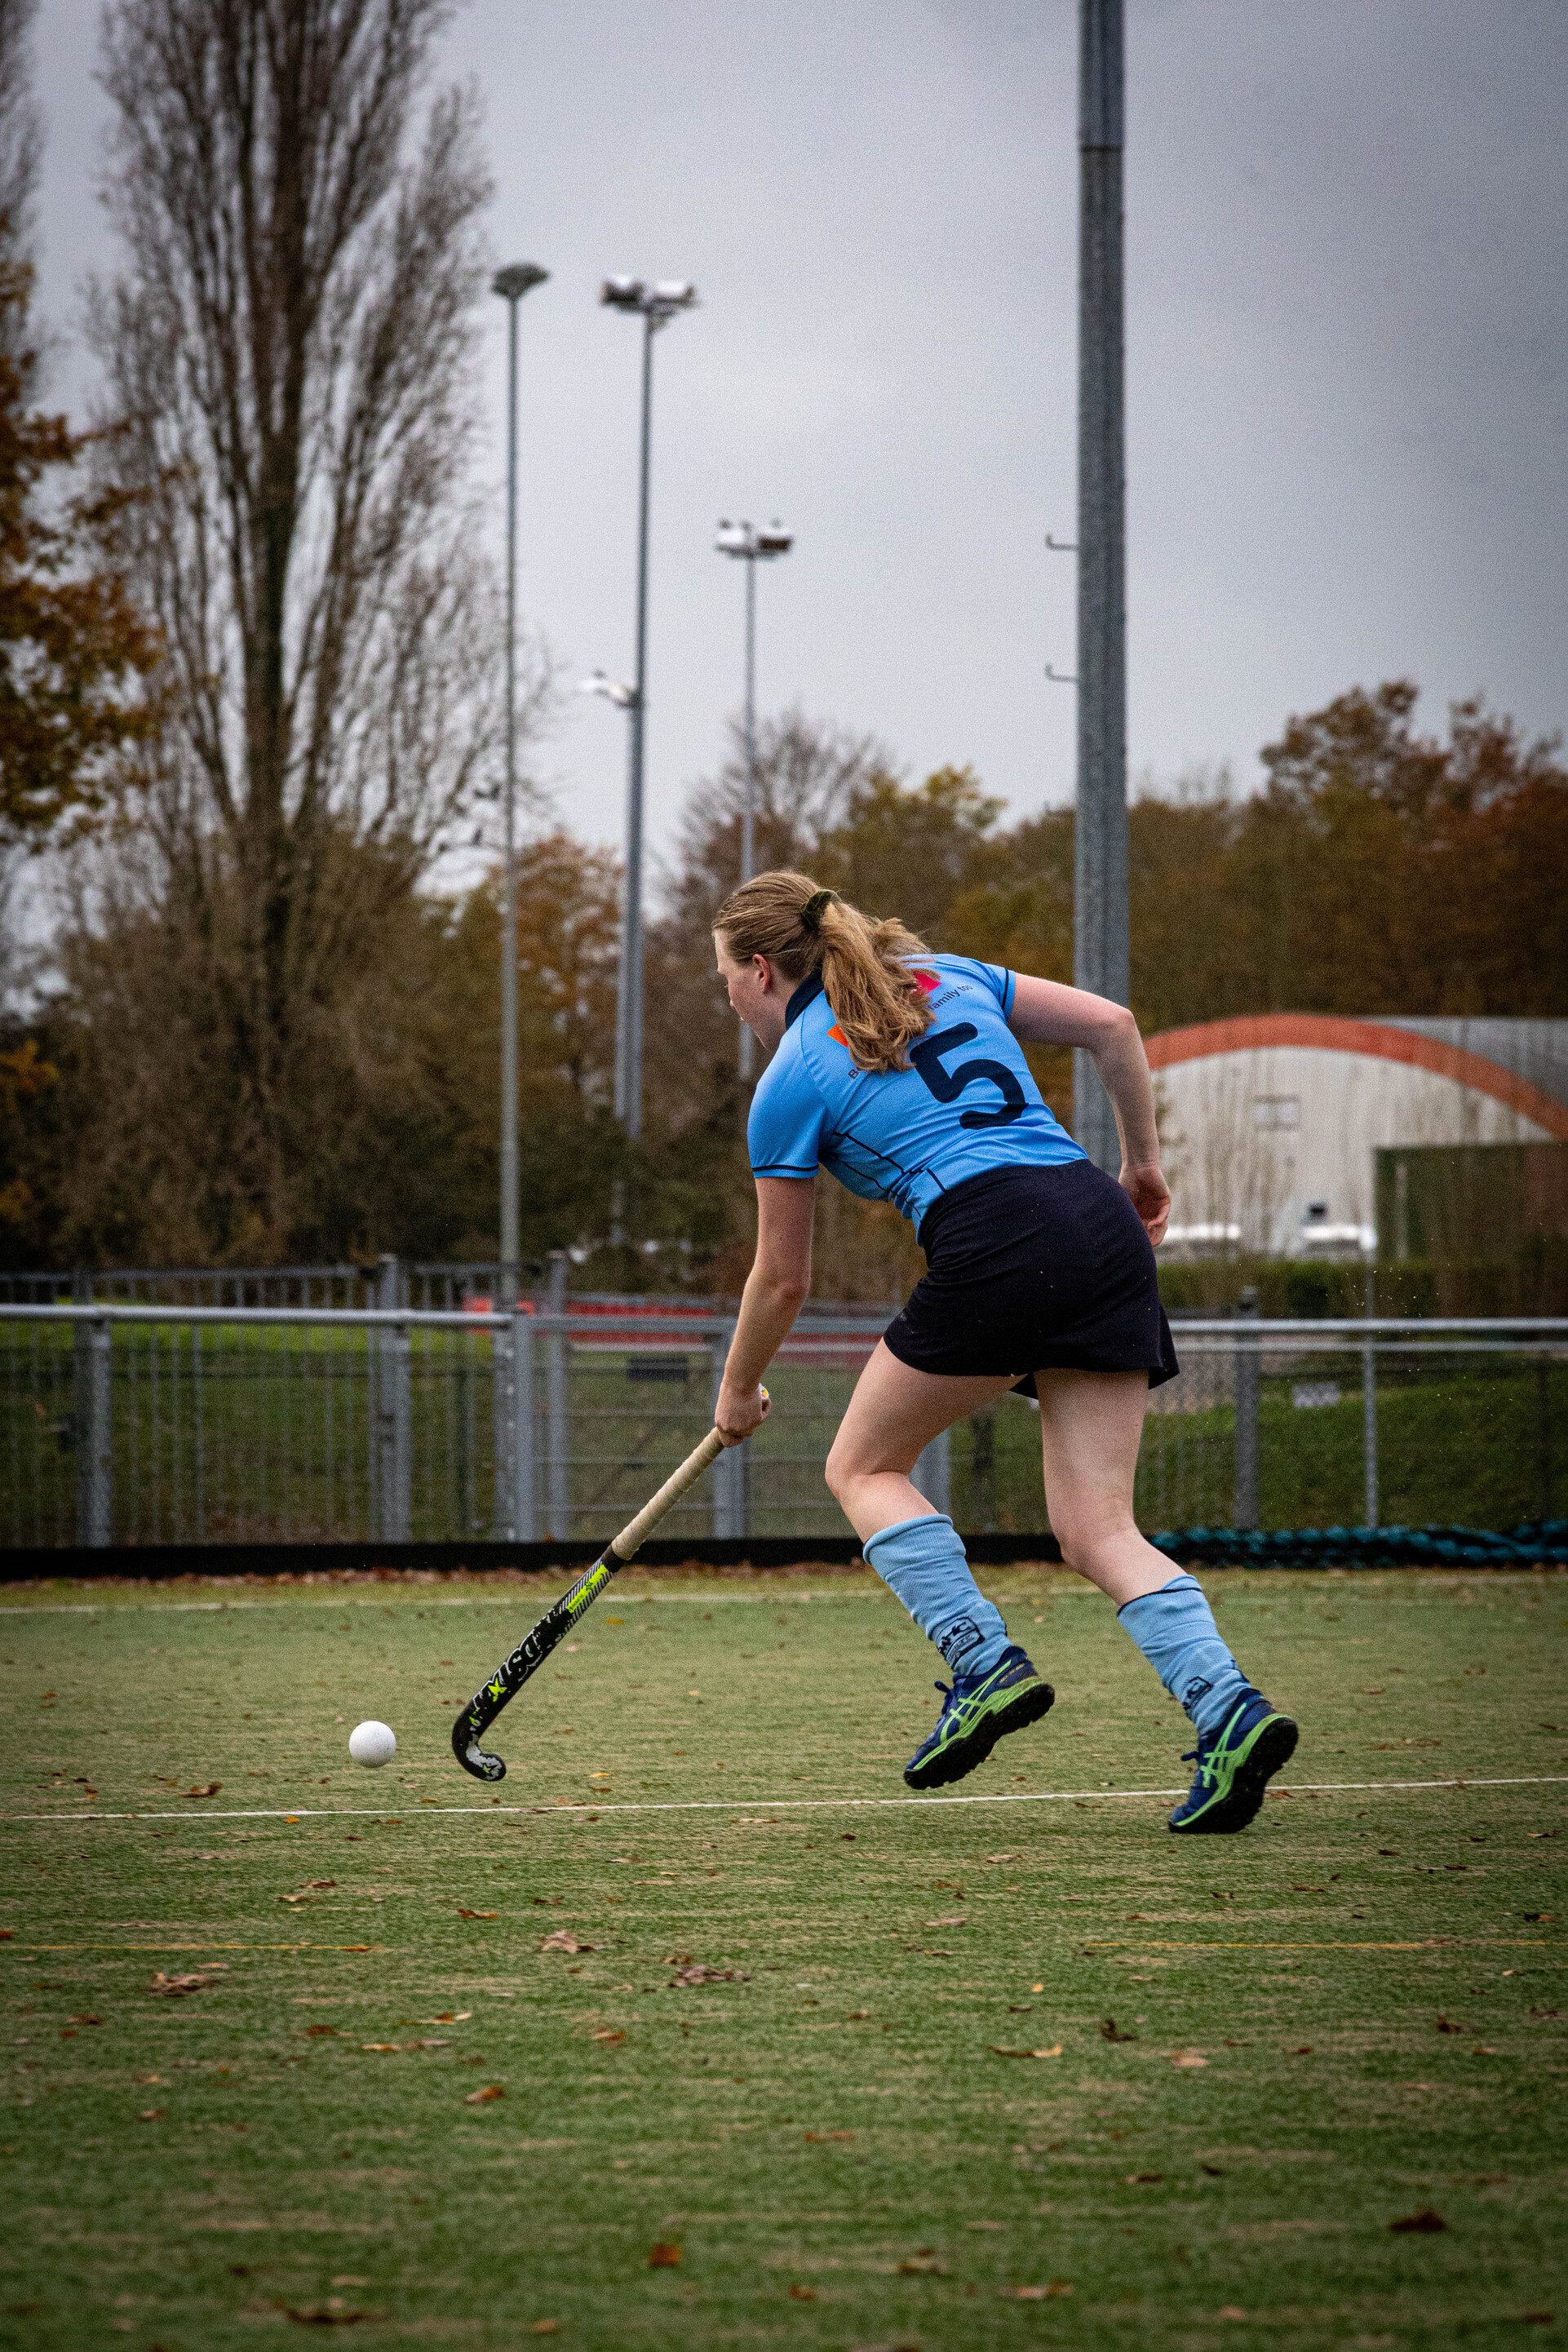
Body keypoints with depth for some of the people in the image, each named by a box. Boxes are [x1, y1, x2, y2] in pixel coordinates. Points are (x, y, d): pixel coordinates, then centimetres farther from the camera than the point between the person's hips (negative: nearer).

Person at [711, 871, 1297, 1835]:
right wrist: (1145, 1161, 24)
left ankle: (987, 1666, -2)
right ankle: (1230, 1710, -16)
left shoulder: (791, 1085, 9)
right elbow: (1113, 1026, 16)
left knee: (864, 1466, 16)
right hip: (1104, 1222, 6)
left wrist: (739, 1392, 31)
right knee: (1098, 1529, 5)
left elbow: (782, 1280, 15)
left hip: (994, 1242, -6)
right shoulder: (950, 977, 24)